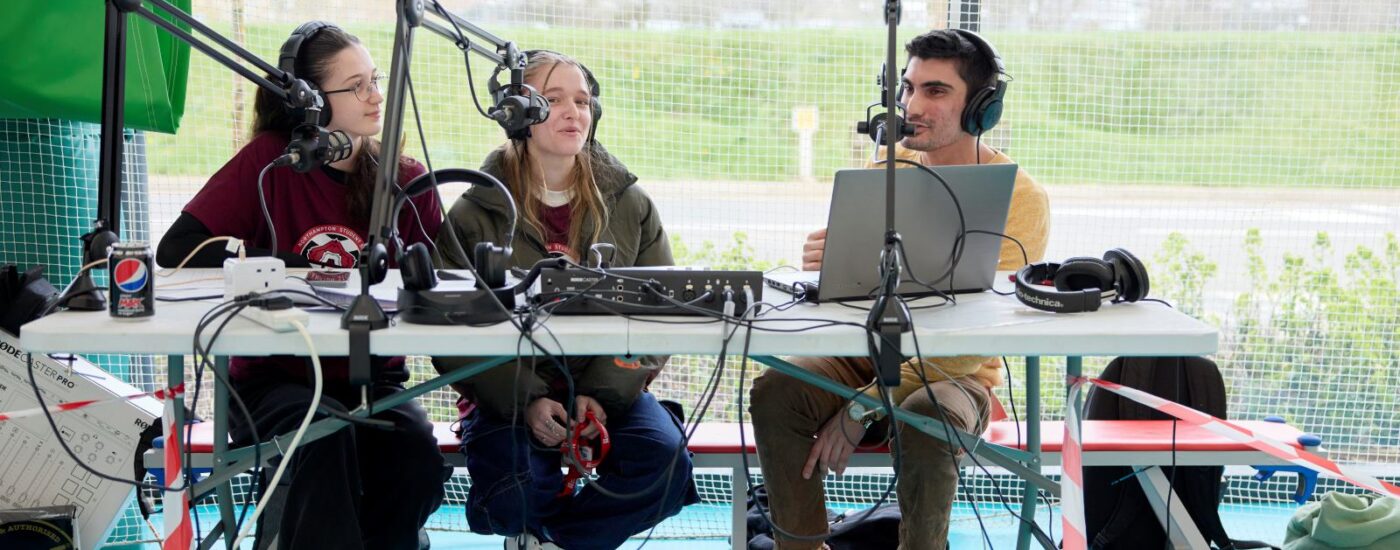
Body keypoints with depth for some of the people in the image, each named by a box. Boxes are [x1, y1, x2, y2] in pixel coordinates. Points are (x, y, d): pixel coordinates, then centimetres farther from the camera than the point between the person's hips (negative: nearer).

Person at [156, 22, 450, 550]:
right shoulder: (269, 160, -5)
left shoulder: (408, 181, 1)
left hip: (373, 382, 2)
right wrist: (289, 270, -20)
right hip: (273, 380, -2)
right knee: (328, 433, -34)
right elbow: (177, 249, -12)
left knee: (417, 450, -29)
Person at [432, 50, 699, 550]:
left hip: (608, 388, 3)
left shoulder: (631, 206, 6)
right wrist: (526, 401, -19)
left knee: (665, 460, -25)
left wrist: (604, 393, -14)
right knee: (515, 496, -31)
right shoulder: (475, 214, 0)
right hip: (508, 392, -2)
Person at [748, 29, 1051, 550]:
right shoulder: (889, 165, 4)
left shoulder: (1020, 197, -11)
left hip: (956, 374, -4)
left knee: (926, 420, -37)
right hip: (865, 351, 4)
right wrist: (821, 254, -26)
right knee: (775, 390, -25)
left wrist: (863, 408, -22)